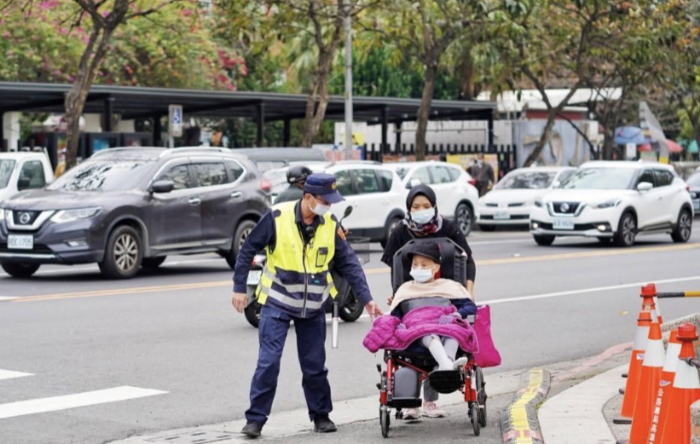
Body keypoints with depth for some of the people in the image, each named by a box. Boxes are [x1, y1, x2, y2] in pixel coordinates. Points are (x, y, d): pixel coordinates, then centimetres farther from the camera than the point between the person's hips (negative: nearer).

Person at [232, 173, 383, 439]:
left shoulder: (330, 225, -4)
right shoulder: (277, 217, -15)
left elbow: (349, 263, 1)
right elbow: (248, 250, -6)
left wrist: (366, 299, -3)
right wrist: (239, 288, -7)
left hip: (313, 307, 3)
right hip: (277, 303, -3)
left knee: (314, 366, 9)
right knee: (268, 362, -8)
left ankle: (321, 415, 25)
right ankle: (256, 419, 2)